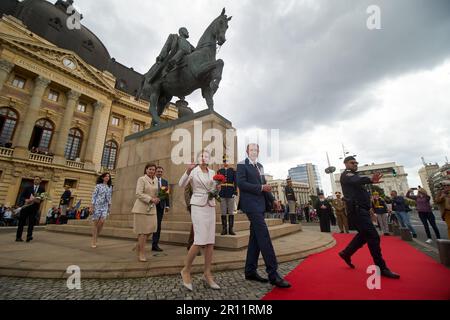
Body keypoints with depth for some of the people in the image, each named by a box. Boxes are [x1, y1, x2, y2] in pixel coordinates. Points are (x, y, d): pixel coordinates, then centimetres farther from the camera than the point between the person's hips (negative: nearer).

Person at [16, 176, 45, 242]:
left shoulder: (42, 189, 8)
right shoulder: (28, 188, 9)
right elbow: (21, 196, 5)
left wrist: (39, 200, -19)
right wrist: (25, 200, -15)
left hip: (34, 208, -1)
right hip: (25, 206, 1)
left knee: (31, 222, -4)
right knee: (22, 222, 5)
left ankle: (29, 236, -2)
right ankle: (18, 237, 13)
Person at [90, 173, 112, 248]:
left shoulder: (110, 187, 10)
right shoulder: (98, 186, -1)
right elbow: (94, 196, -5)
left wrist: (109, 207, 10)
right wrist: (91, 206, -11)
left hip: (105, 206, 3)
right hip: (97, 205, -3)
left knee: (102, 222, -11)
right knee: (96, 223, 0)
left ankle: (96, 237, 11)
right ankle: (94, 242, 10)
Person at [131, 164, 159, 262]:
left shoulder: (155, 180, 13)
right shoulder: (141, 179, -6)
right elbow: (139, 194, -14)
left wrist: (156, 199, 5)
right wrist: (151, 199, -18)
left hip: (152, 208, 6)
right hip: (142, 207, -6)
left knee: (152, 227, 2)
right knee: (143, 230, -2)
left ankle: (138, 245, 28)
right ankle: (142, 254, 12)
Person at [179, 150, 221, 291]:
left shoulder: (212, 172, 11)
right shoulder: (193, 171, -2)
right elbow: (181, 185, -16)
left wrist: (218, 188, -6)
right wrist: (187, 171, -32)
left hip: (211, 207, 5)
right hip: (198, 206, -5)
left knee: (210, 241, 3)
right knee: (200, 240, -12)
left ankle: (207, 274, 17)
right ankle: (186, 270, 11)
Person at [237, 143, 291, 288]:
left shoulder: (260, 166, 18)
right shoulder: (242, 165, -4)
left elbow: (264, 184, 19)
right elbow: (241, 183, -15)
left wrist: (272, 199, 9)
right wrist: (261, 188, -16)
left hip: (260, 204, 8)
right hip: (251, 204, -8)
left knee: (255, 237, 11)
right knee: (264, 236, -10)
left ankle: (250, 271, 21)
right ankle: (273, 274, -2)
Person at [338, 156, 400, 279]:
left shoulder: (354, 175, 22)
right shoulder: (346, 175, -10)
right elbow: (356, 181, -33)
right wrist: (370, 180, -52)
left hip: (361, 209, 10)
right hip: (357, 209, -10)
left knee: (364, 235, 17)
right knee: (373, 236, -10)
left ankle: (346, 253, 27)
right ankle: (382, 268, -1)